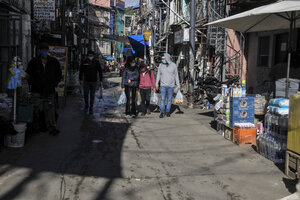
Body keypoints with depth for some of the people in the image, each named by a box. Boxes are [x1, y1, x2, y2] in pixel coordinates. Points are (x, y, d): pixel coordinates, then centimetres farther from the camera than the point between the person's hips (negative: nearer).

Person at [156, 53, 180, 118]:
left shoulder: (173, 65, -2)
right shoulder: (161, 65, 0)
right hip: (163, 85, 0)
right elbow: (158, 75, 6)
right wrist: (156, 84, -2)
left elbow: (176, 76, 3)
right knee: (162, 99, -7)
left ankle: (167, 111, 16)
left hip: (171, 86, 0)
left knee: (169, 99, 5)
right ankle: (162, 112, -2)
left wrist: (178, 85, 2)